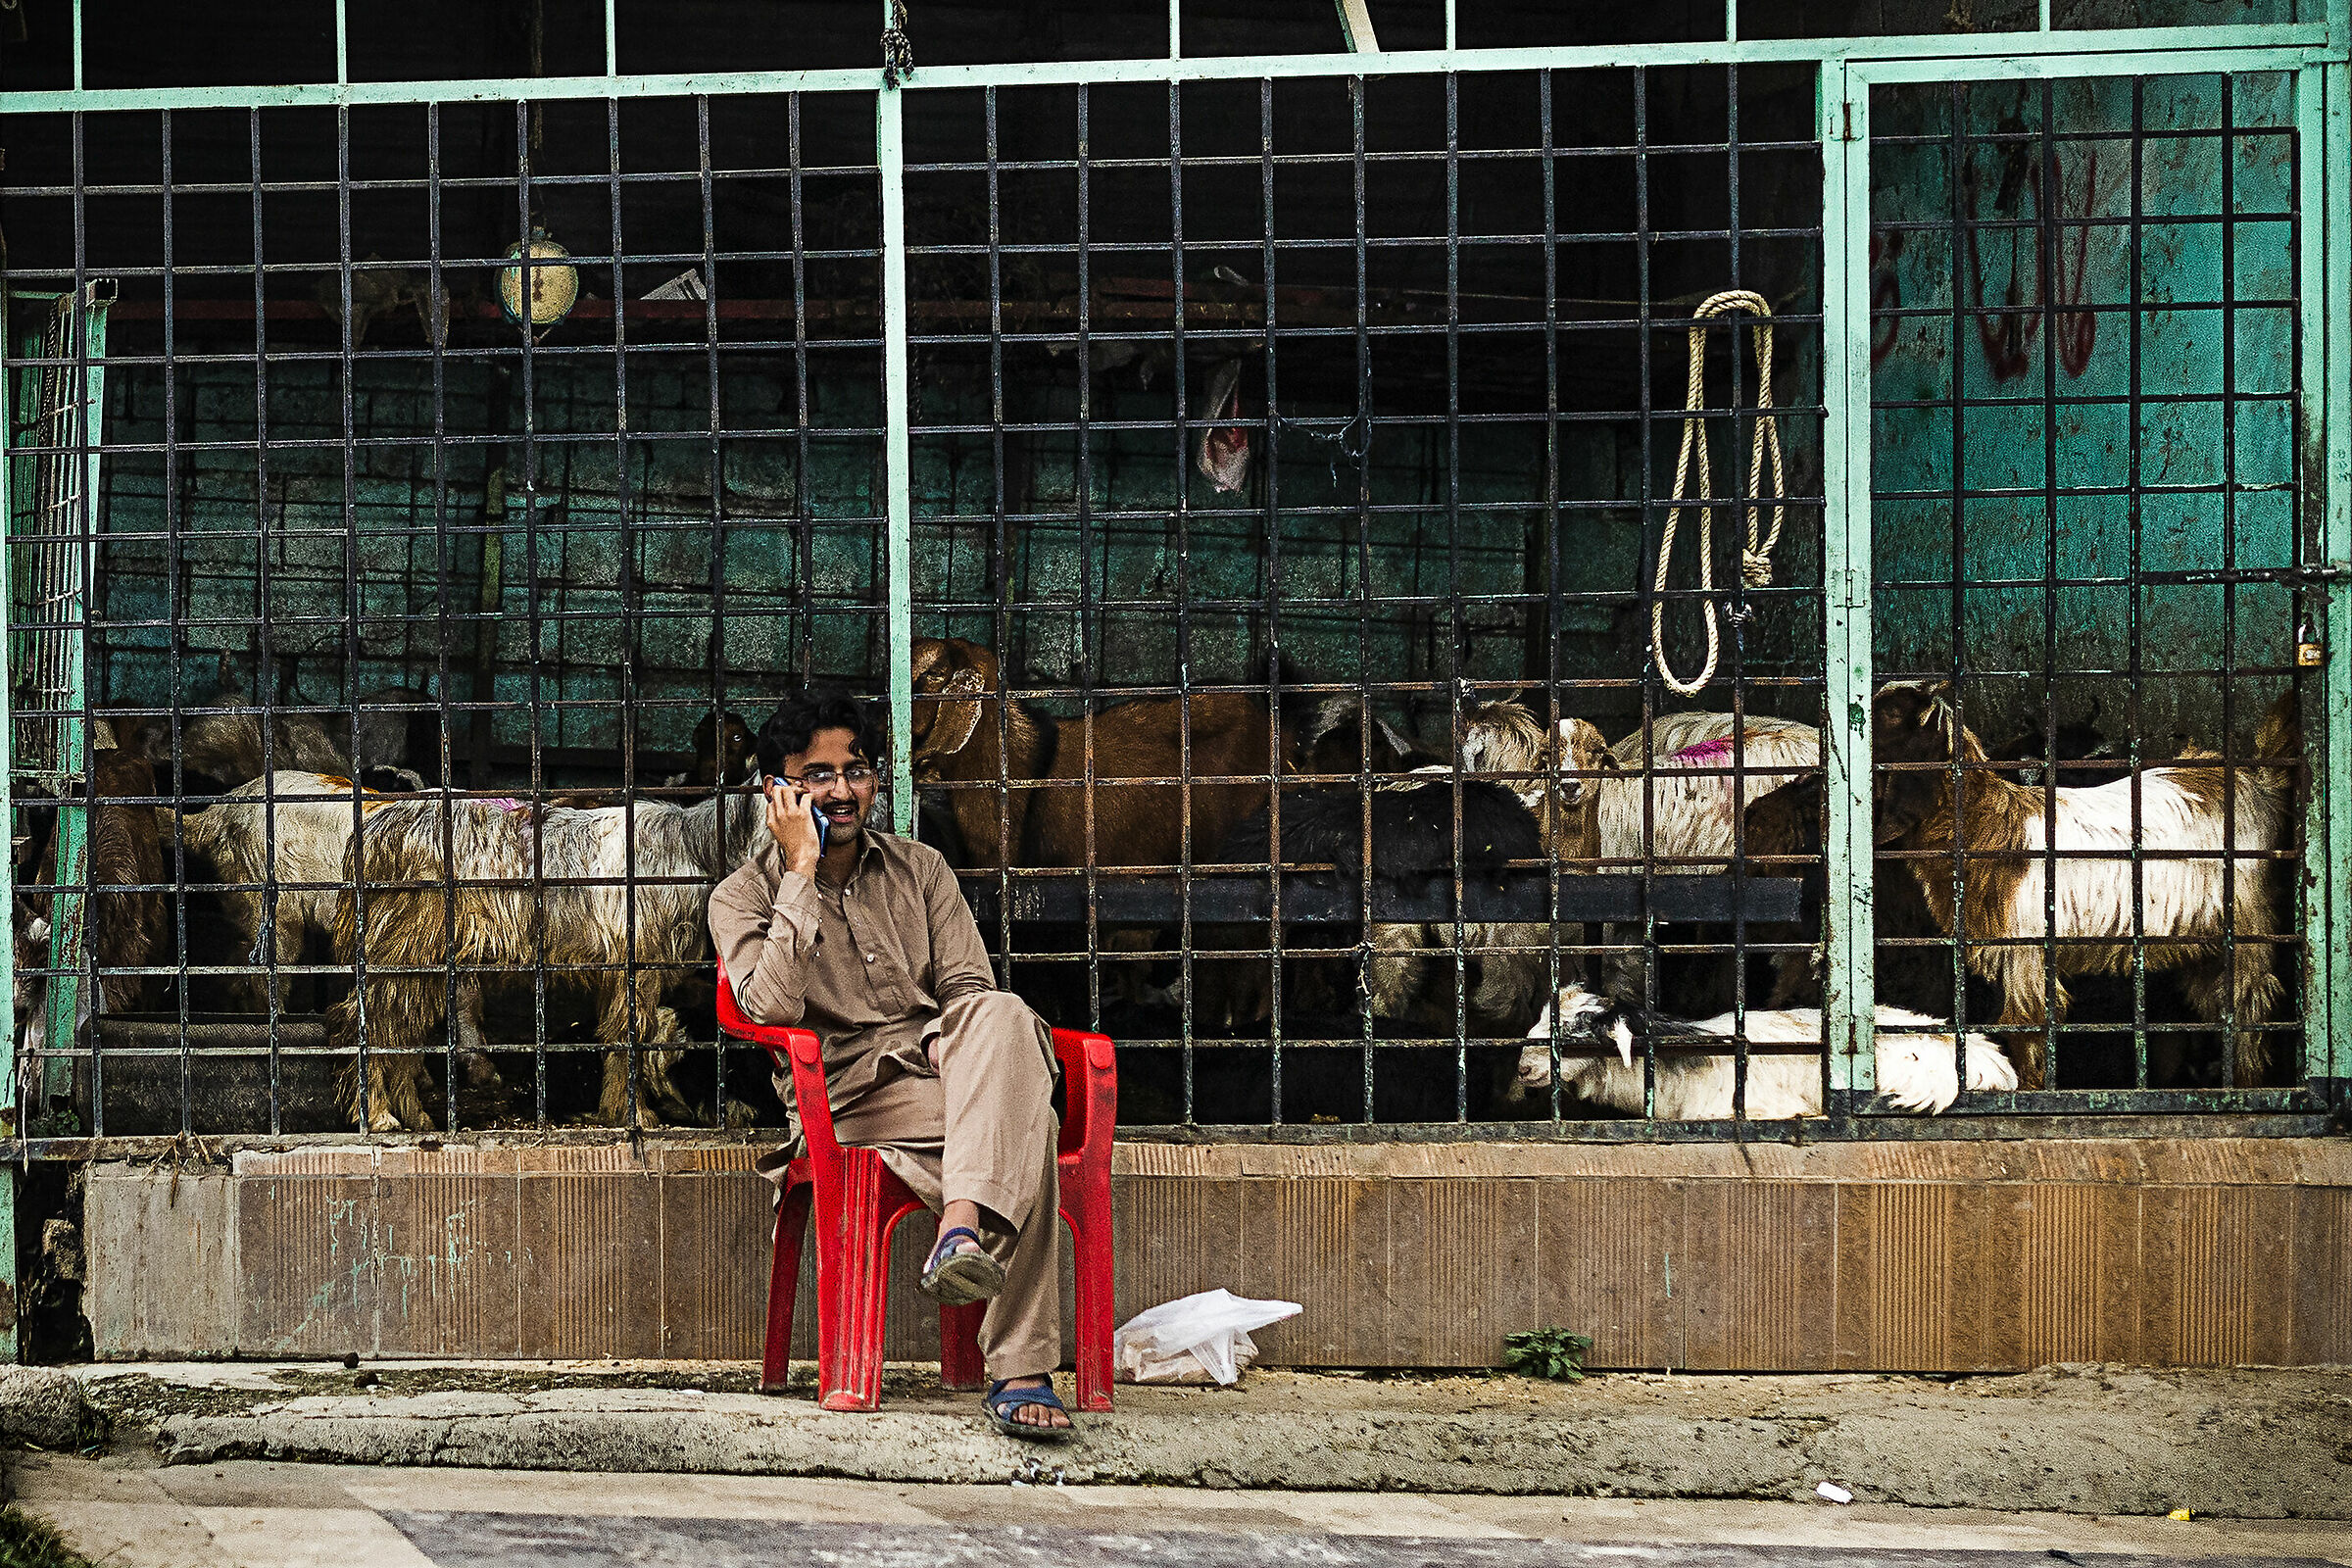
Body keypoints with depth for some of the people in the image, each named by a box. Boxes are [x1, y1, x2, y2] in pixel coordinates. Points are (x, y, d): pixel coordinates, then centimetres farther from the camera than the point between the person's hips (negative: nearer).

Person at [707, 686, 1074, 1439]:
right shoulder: (745, 895, 8)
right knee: (1024, 1123, -36)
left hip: (944, 1069, 4)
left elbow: (968, 985, 12)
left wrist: (956, 1043, -13)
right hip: (850, 1095, -4)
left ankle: (963, 1229, -54)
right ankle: (1019, 1371, -44)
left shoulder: (920, 870, 21)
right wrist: (802, 872, -10)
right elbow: (771, 1007, -12)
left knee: (1001, 1014, -37)